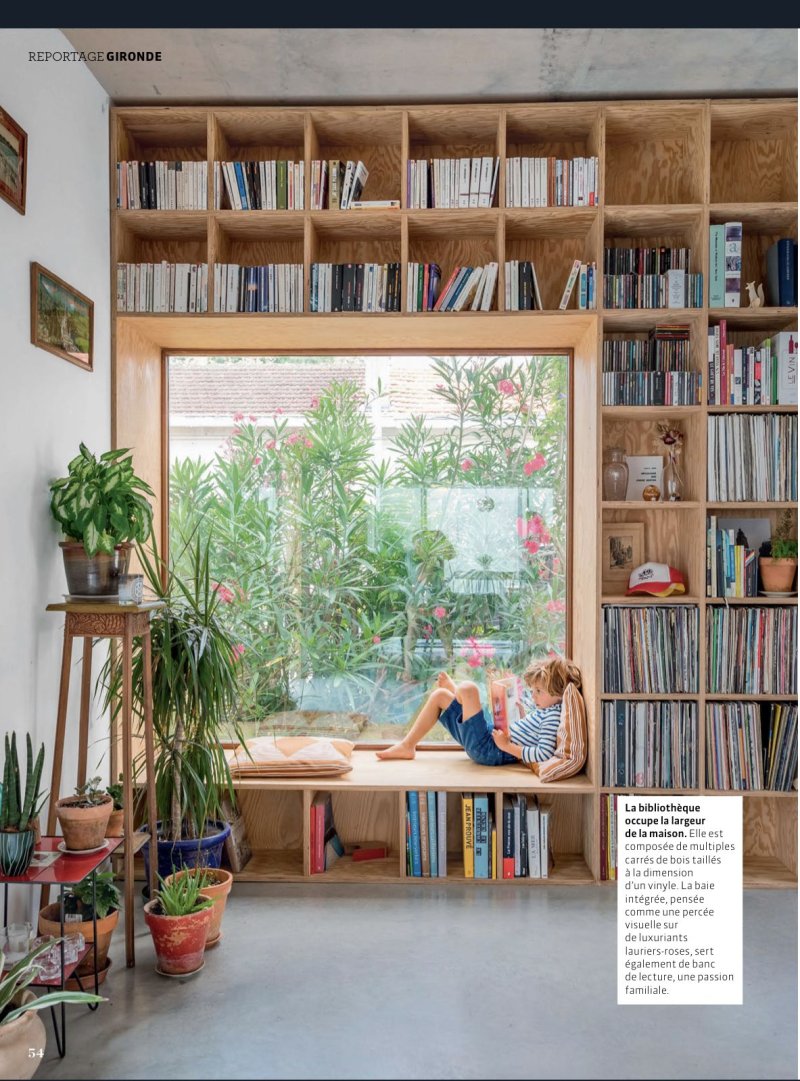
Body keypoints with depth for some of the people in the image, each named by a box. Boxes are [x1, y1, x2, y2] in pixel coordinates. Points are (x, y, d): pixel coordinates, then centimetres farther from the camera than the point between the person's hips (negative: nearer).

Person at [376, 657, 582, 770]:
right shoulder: (544, 709, 10)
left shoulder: (553, 716, -19)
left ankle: (454, 689, 21)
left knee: (468, 687, -14)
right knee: (439, 695, 15)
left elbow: (543, 754, -30)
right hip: (491, 734, 11)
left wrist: (507, 746, -23)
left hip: (488, 749, -11)